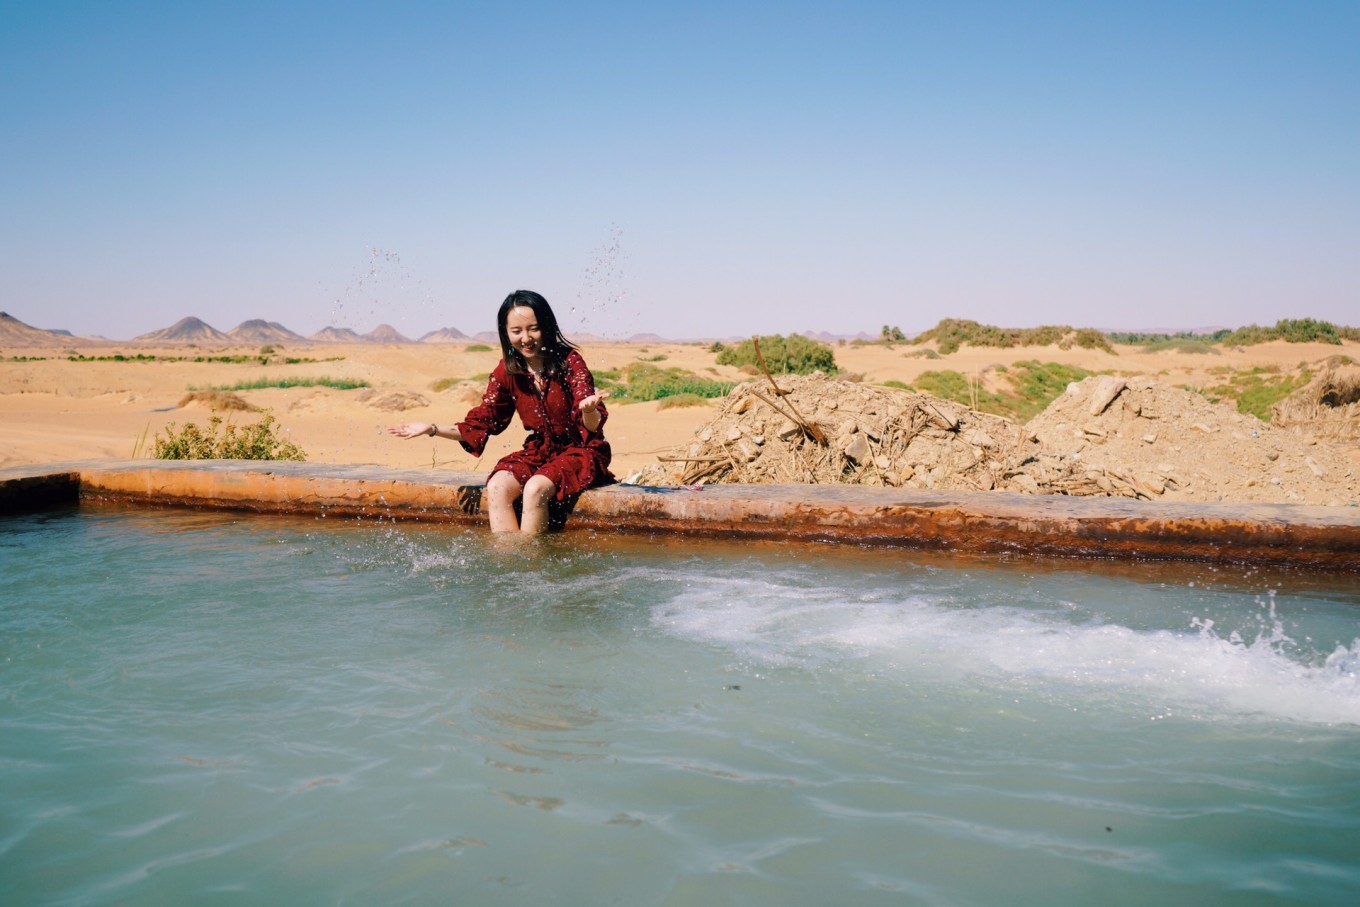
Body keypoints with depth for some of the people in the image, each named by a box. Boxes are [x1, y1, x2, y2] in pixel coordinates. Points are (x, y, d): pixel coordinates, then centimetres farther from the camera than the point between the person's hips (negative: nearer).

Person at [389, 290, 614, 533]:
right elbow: (481, 423, 7)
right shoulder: (507, 371, 0)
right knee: (497, 486, -23)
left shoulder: (569, 361, -13)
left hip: (581, 451, -5)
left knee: (535, 488, -31)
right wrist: (432, 429, -5)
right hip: (539, 451, 5)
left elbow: (592, 427, -21)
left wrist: (589, 410, -46)